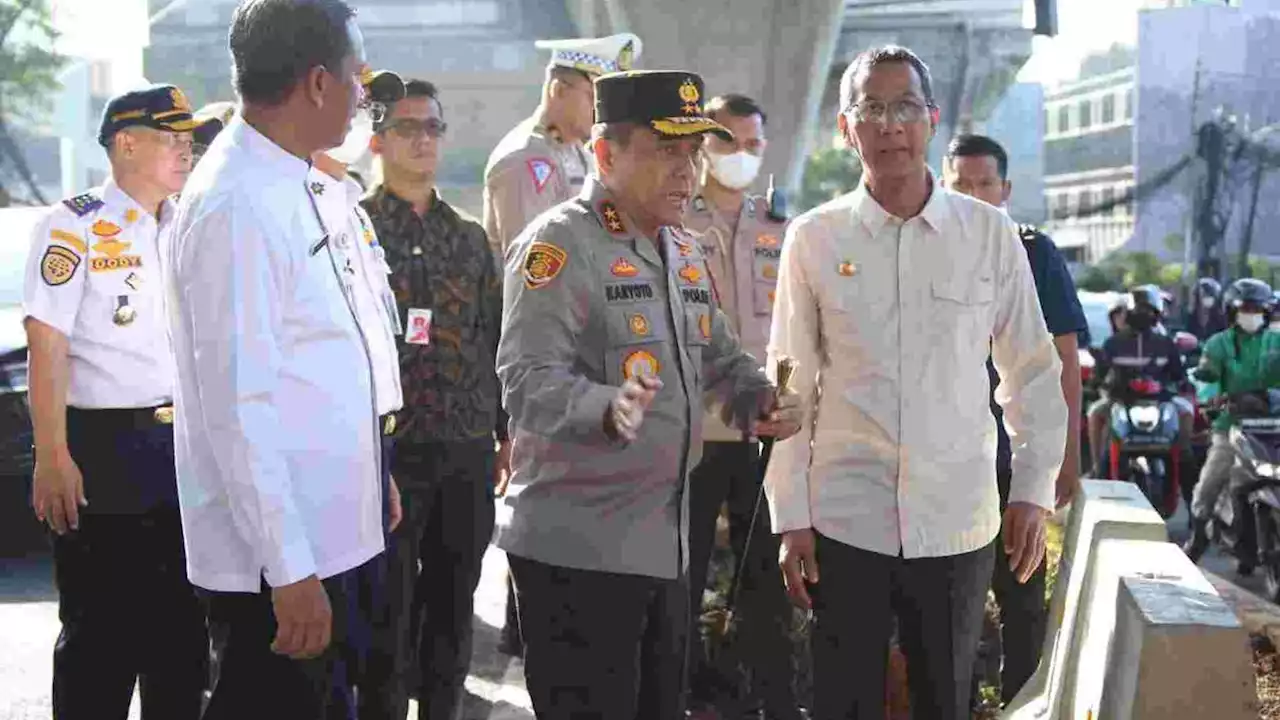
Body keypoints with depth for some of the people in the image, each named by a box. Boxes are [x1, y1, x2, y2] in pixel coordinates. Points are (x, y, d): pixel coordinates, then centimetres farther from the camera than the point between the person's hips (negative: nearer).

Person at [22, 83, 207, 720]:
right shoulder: (75, 226, -6)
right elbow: (47, 346, -12)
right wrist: (53, 458, -19)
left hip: (187, 447, 6)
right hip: (105, 447, -6)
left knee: (182, 624, 12)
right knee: (100, 629, 0)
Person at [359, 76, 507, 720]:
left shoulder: (469, 237, 14)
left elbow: (495, 341, 15)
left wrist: (506, 433, 12)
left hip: (467, 453, 5)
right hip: (389, 449, -4)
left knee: (453, 609, 11)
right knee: (389, 612, 0)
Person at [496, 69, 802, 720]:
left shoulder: (683, 250, 14)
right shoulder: (558, 245, -13)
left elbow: (718, 356, 24)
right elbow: (527, 380, -23)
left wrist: (759, 399, 3)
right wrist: (606, 410, -42)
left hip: (667, 541, 9)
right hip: (578, 549, -8)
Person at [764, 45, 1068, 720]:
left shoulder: (990, 232, 0)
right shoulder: (813, 237, -1)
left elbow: (1032, 372, 7)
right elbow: (790, 387, 2)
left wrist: (1033, 489, 2)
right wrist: (790, 517, 1)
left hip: (958, 524, 1)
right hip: (844, 522, 0)